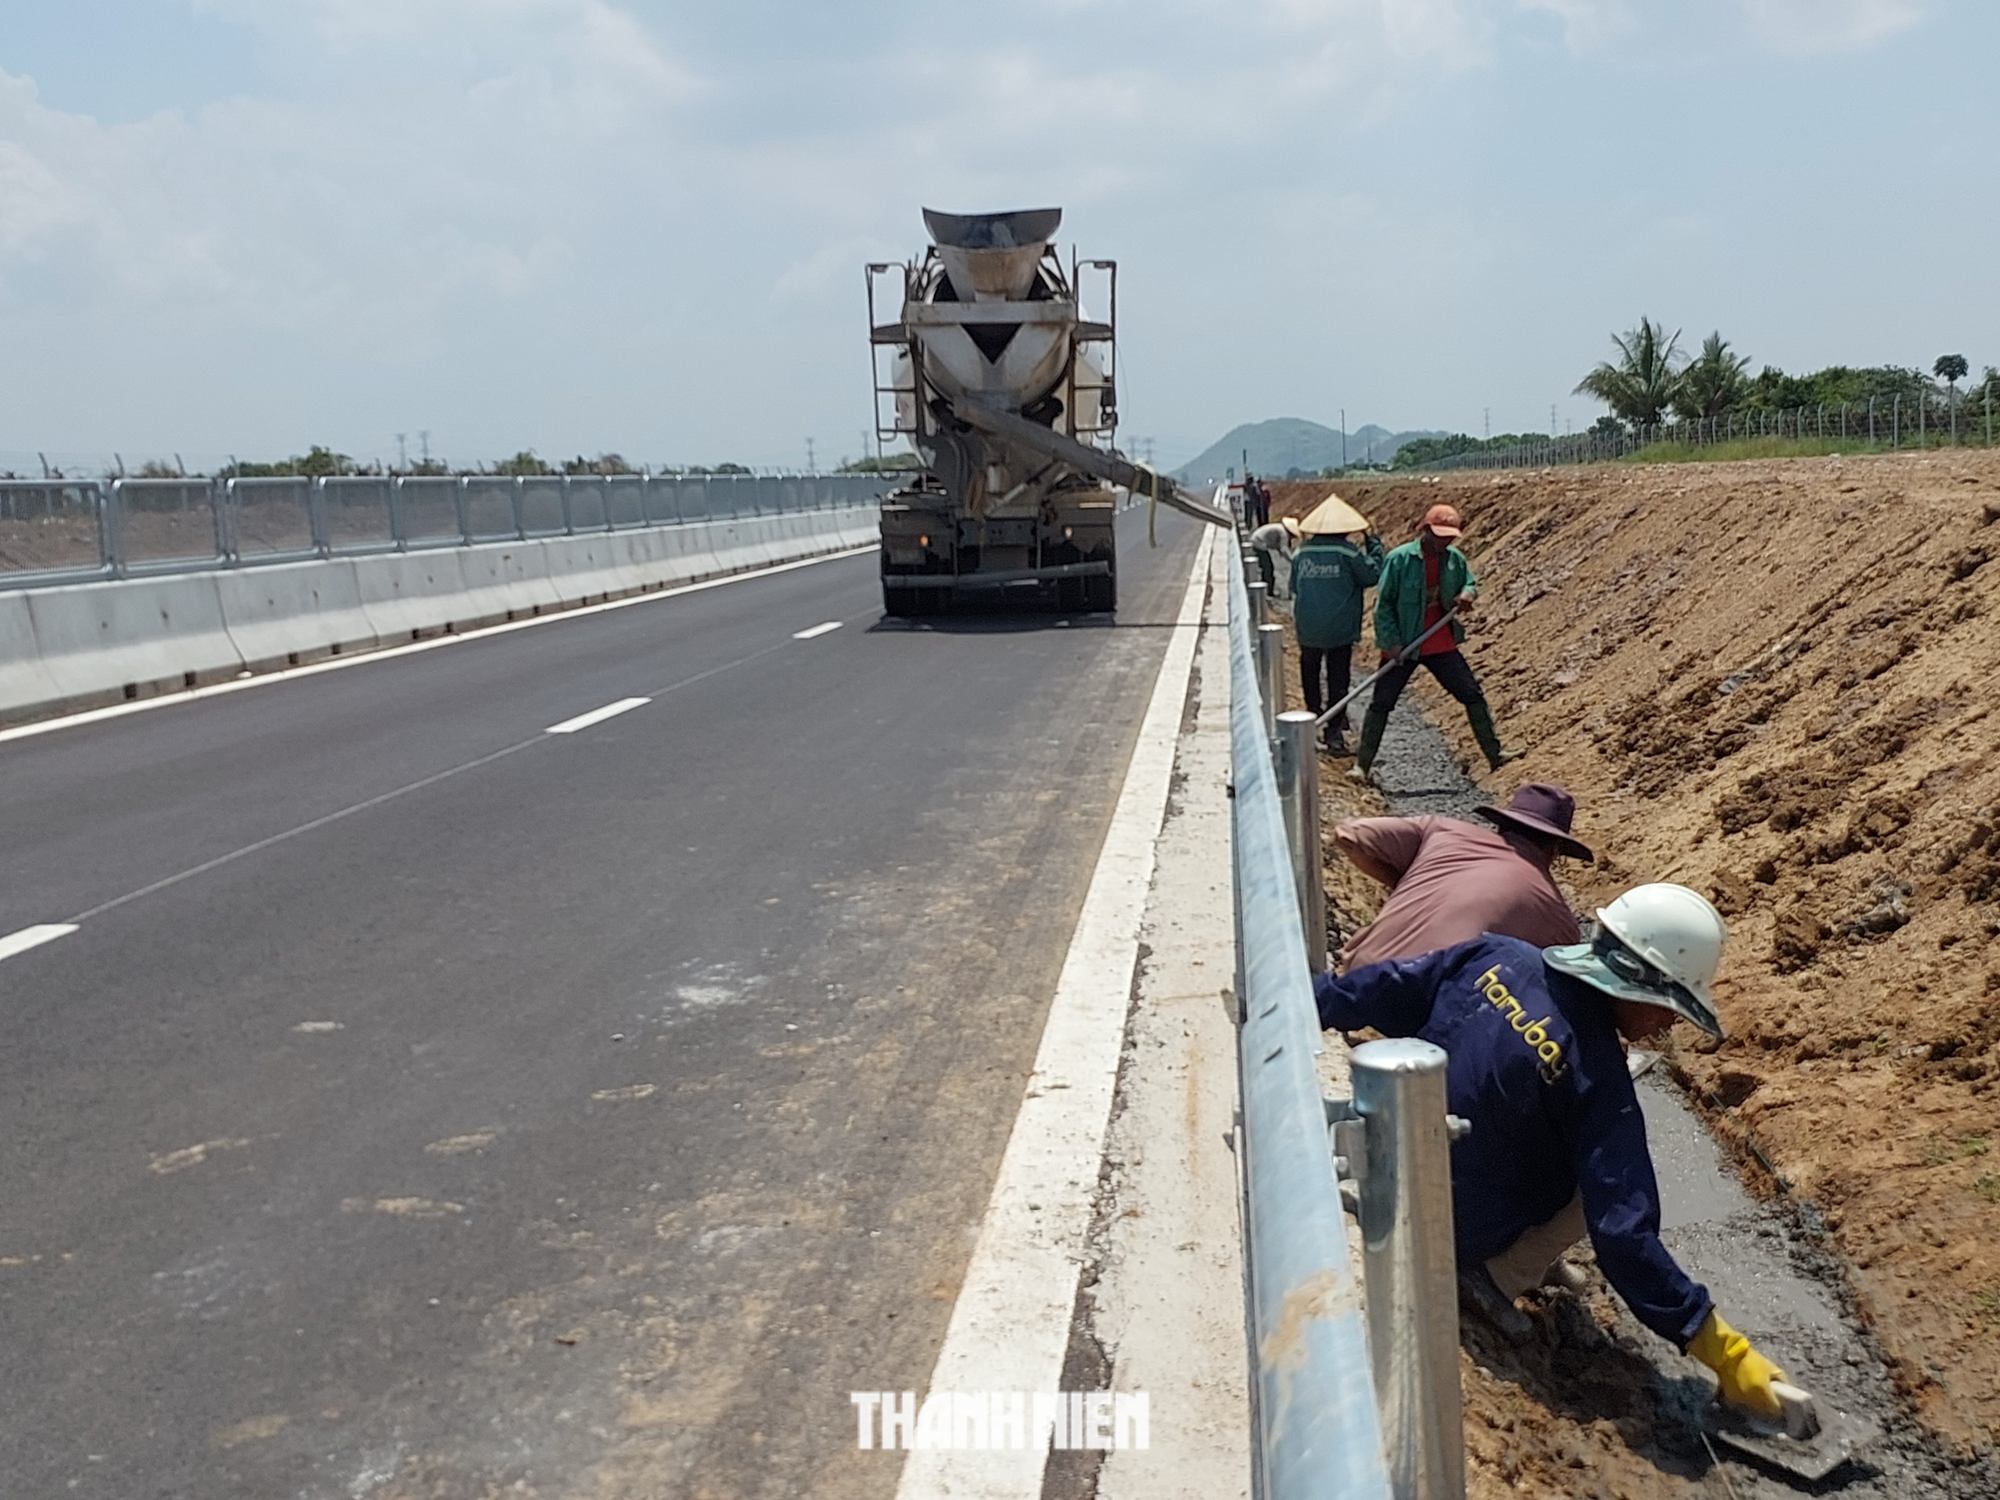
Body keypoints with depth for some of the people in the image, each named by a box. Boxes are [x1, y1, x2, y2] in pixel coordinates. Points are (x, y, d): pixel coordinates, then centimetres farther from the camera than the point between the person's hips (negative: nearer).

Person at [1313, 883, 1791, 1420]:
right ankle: (1498, 1276, -2)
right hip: (1463, 1232, -6)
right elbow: (1622, 1233, -25)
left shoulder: (1495, 957, -11)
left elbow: (1392, 991, 2)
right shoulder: (1599, 1082, -25)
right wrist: (1723, 1351, -19)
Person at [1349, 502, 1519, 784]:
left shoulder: (1455, 559, 0)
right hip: (1403, 646, -4)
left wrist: (1467, 594, -7)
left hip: (1442, 646, 4)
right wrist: (1392, 642, -15)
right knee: (1381, 703, -1)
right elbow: (1383, 603, -10)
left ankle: (1495, 753, 18)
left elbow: (1470, 584, 19)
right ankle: (1362, 764, 8)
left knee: (1473, 696, 6)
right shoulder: (1400, 559, -14)